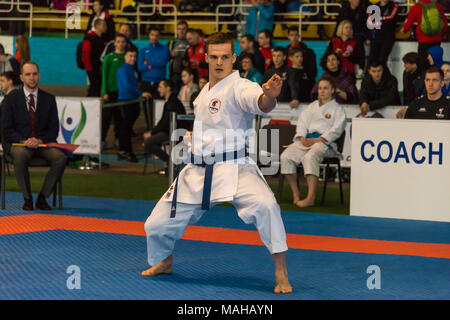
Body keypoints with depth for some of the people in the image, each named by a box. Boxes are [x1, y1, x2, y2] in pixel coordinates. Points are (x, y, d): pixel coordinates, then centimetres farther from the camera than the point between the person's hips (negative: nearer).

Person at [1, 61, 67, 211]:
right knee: (20, 156, -39)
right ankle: (27, 199, -22)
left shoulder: (49, 99, 10)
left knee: (61, 158, -28)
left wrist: (40, 140, -12)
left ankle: (42, 197, -14)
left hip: (43, 143, 2)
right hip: (18, 143, -2)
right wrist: (24, 141, -17)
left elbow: (54, 128, 8)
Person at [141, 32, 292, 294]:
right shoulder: (206, 91, 12)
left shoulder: (239, 87, -14)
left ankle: (281, 274, -26)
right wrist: (195, 138, 13)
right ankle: (164, 262, 43)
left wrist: (270, 96, -61)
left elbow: (260, 103, -38)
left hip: (234, 169, -7)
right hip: (199, 173, 7)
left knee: (265, 206, -35)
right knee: (158, 224, 11)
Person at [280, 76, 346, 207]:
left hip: (325, 142, -6)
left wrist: (317, 140, -14)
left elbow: (336, 129, -4)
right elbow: (302, 122, 17)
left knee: (310, 157, -38)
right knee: (286, 156, -21)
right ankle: (295, 195, -17)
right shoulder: (311, 107, 25)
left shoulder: (337, 109, 9)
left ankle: (310, 198, -43)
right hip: (306, 140, 6)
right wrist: (303, 138, -4)